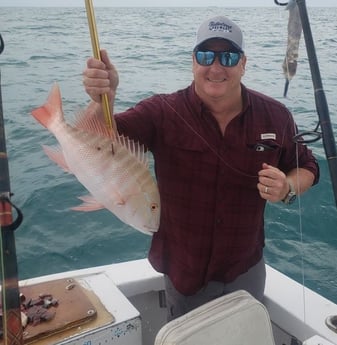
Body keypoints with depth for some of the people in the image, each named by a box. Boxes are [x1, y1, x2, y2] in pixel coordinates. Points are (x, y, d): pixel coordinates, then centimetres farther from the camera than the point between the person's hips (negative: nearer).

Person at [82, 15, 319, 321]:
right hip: (183, 272, -1)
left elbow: (307, 169, 4)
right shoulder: (162, 113, -17)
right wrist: (102, 99, -43)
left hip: (247, 269, 2)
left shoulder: (275, 116, -9)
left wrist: (288, 188, -19)